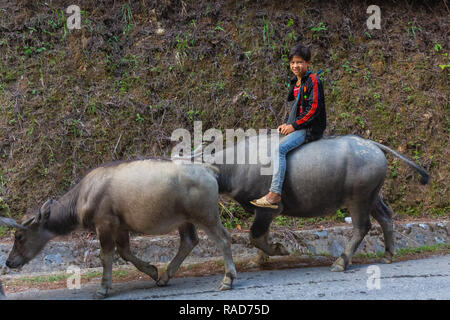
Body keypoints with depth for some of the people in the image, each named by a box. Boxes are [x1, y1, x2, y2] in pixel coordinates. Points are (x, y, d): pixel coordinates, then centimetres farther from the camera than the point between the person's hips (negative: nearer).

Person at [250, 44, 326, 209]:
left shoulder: (313, 81, -9)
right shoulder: (295, 84, 18)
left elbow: (313, 109, -16)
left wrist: (294, 125, -17)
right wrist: (286, 123, 8)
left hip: (308, 129, -10)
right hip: (296, 127, 10)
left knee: (280, 149, -26)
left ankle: (275, 194, -32)